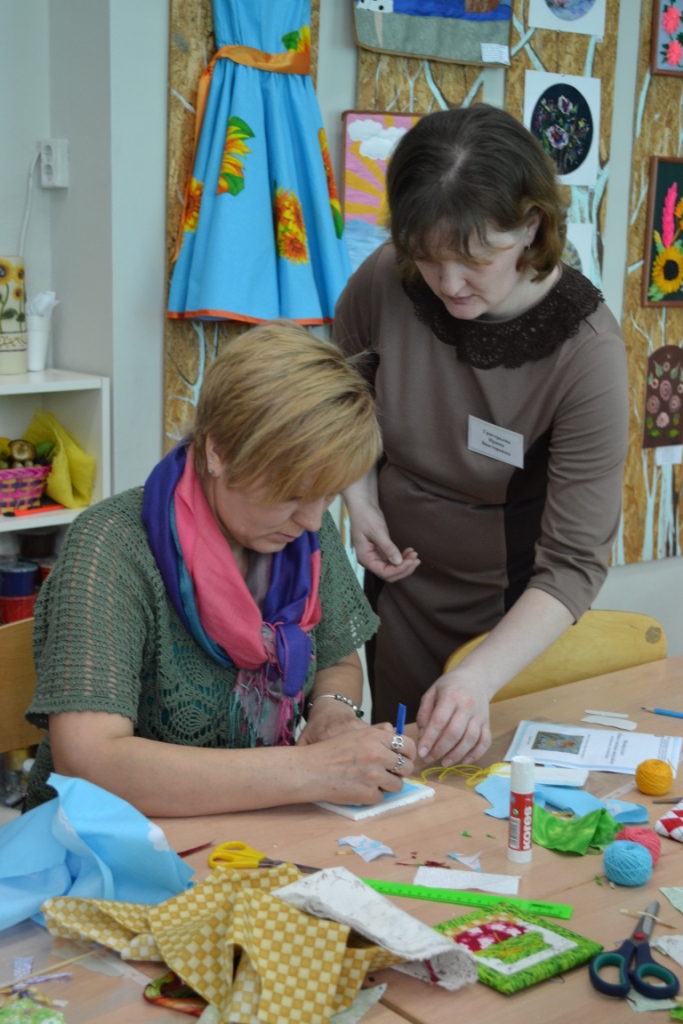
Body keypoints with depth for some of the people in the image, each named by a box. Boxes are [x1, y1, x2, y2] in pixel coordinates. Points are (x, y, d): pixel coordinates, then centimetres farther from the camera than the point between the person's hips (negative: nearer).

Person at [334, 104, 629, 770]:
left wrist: (480, 678, -39)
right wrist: (359, 501, -8)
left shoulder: (586, 351, -27)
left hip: (511, 608, -3)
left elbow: (574, 563, -27)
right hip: (401, 577, 3)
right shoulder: (385, 283, -19)